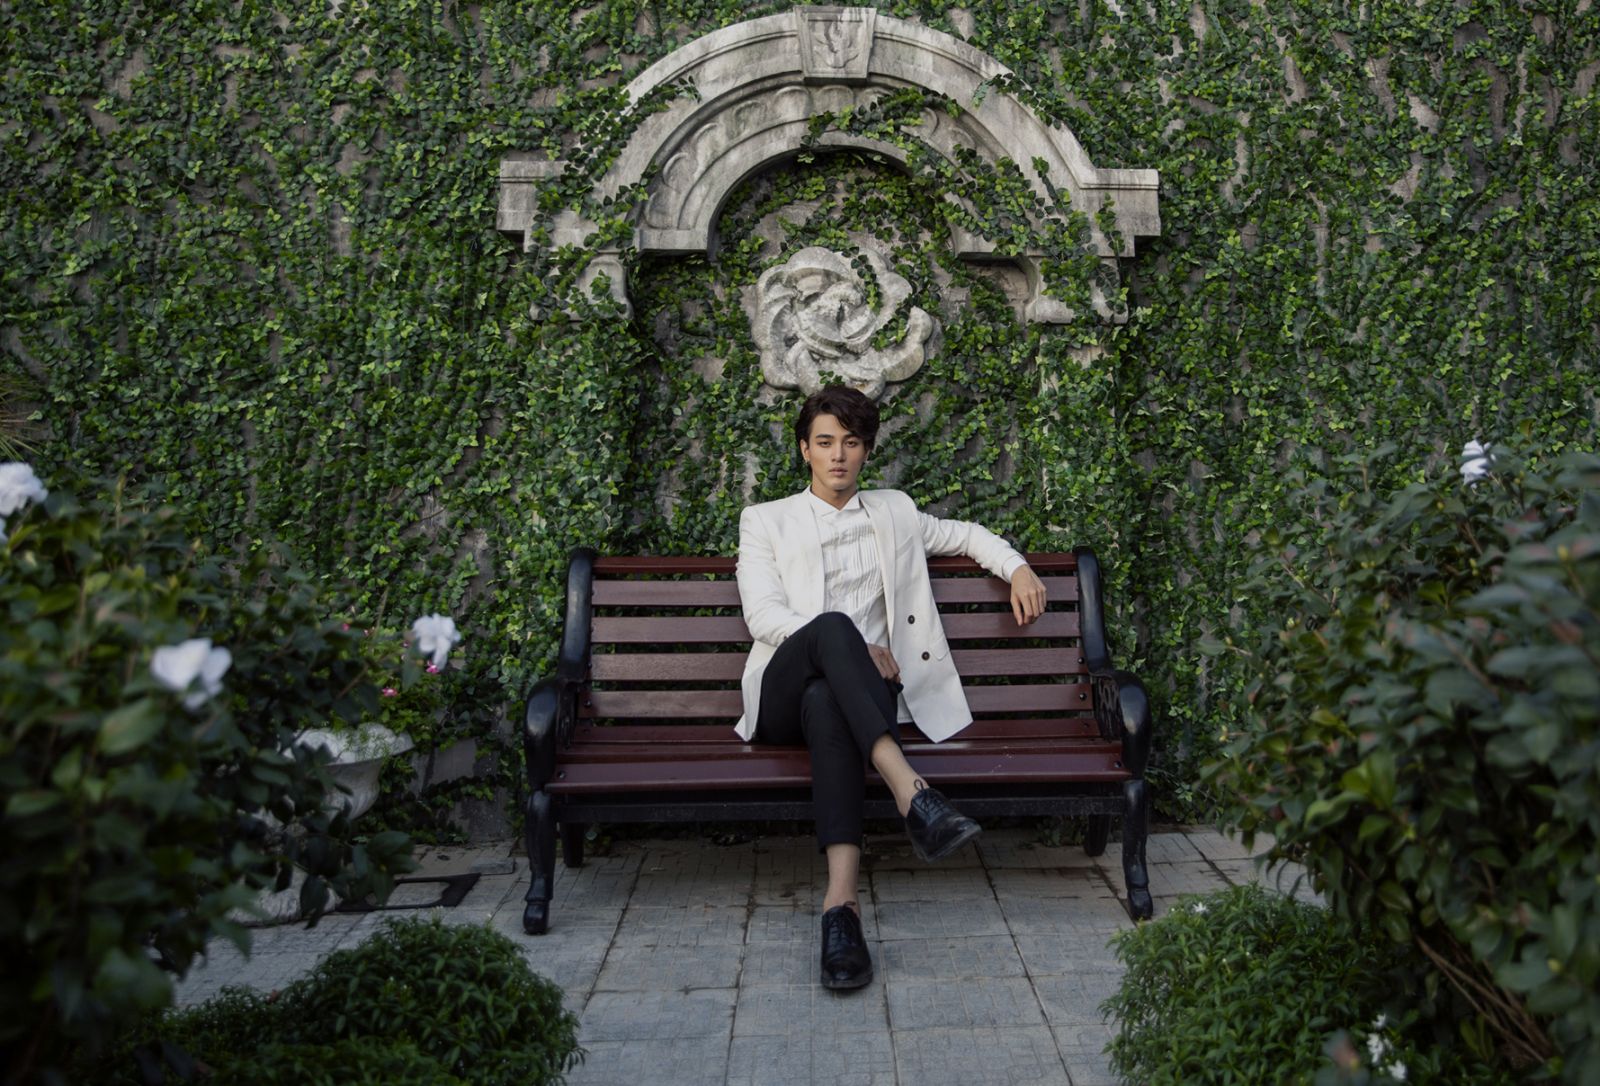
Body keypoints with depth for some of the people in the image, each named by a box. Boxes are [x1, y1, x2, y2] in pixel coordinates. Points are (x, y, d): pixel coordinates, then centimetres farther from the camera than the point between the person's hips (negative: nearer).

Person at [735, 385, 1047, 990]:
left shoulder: (894, 513, 25)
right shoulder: (765, 520, 16)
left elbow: (963, 535, 40)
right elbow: (761, 615, 2)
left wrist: (1016, 568, 20)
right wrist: (849, 644, -11)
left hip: (863, 691, 1)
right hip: (782, 694, -1)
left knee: (826, 702, -40)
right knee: (832, 625, -37)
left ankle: (841, 902, -54)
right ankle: (911, 795, -50)